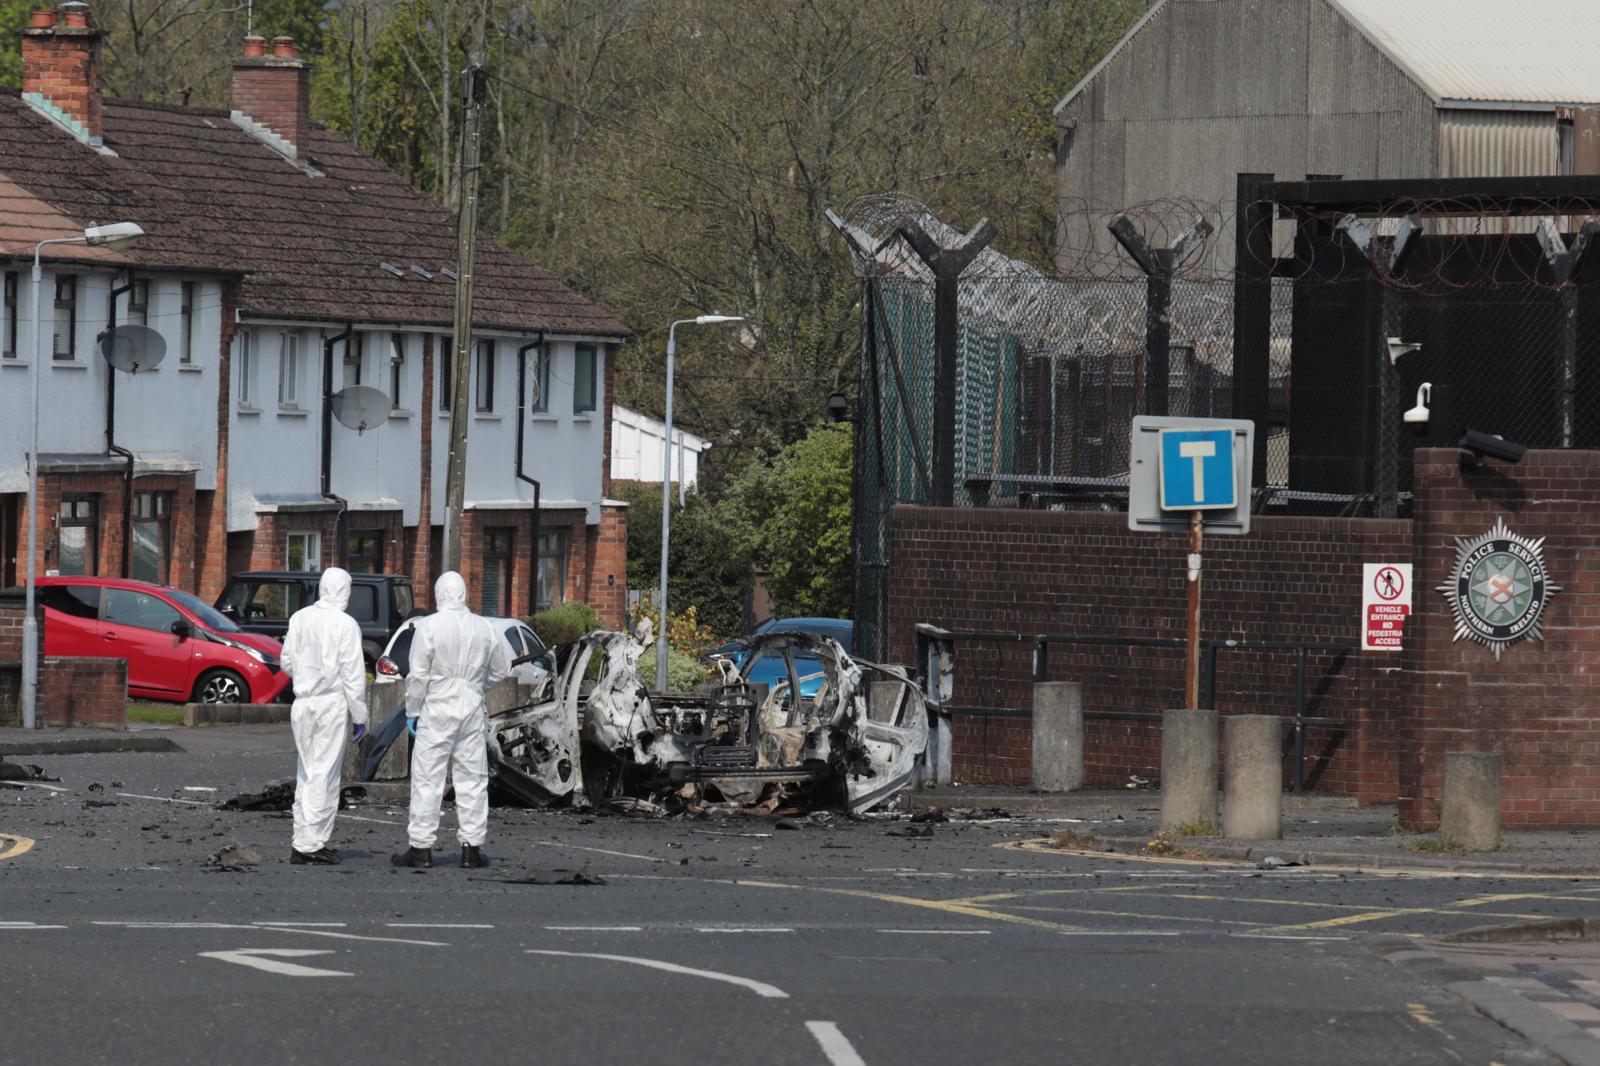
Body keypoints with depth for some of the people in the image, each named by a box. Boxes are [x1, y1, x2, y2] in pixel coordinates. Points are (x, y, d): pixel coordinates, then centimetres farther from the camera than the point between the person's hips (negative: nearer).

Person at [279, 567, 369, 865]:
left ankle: (305, 839, 18)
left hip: (303, 703, 5)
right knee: (324, 774, -2)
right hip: (332, 704, -5)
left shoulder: (300, 618, 3)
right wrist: (360, 716, -4)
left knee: (307, 773, 15)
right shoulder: (345, 625, -12)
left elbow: (287, 662, 11)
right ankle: (309, 845, -3)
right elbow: (353, 675, -11)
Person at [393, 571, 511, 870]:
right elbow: (502, 669, 12)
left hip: (437, 710, -3)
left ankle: (421, 848, 1)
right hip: (472, 710, 3)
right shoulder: (484, 629, 2)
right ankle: (471, 848, 8)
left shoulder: (429, 627, -10)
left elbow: (418, 675, -10)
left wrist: (413, 710, 1)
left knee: (427, 779, 1)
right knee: (472, 780, 8)